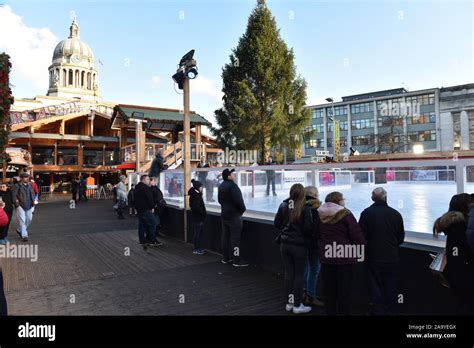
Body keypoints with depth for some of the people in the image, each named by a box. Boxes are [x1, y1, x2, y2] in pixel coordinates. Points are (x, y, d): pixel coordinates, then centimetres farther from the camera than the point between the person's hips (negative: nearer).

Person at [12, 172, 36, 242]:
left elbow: (33, 194, 21)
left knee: (29, 219, 10)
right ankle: (24, 235, -1)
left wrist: (33, 202, 12)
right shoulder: (17, 186, -7)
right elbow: (14, 195, -9)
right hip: (20, 206, -6)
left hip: (29, 206, 6)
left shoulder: (29, 185, 11)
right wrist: (17, 204, -13)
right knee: (22, 221, -4)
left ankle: (20, 230, 33)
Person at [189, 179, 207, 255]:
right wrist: (204, 213, -17)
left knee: (200, 233, 15)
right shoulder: (194, 195, -18)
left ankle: (200, 248, 23)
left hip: (200, 217, 10)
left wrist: (204, 213, 7)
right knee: (197, 233, -2)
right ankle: (196, 249, 7)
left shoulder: (197, 194, 13)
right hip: (197, 218, -10)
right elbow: (196, 207, -24)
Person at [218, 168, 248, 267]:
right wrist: (243, 209, -6)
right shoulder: (232, 185, -18)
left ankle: (225, 258, 20)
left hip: (224, 214, 9)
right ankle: (237, 260, -3)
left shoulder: (221, 186, 12)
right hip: (234, 215, -9)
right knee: (235, 237, -6)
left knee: (225, 236, 13)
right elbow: (238, 200, -21)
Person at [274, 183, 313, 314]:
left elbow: (276, 223, 4)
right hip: (299, 245, -4)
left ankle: (289, 303, 25)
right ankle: (297, 305, 18)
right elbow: (308, 228, -16)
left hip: (285, 244, 4)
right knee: (299, 275, 9)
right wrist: (307, 237, 5)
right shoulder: (305, 208, -15)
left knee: (288, 273, 14)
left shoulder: (283, 205, -3)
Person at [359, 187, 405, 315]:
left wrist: (366, 249, 6)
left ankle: (378, 311, 14)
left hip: (373, 257, -3)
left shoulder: (367, 213, -15)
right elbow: (401, 238, 5)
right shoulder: (396, 214, -4)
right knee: (391, 286, 16)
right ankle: (391, 311, 26)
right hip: (392, 258, 3)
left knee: (375, 286, 8)